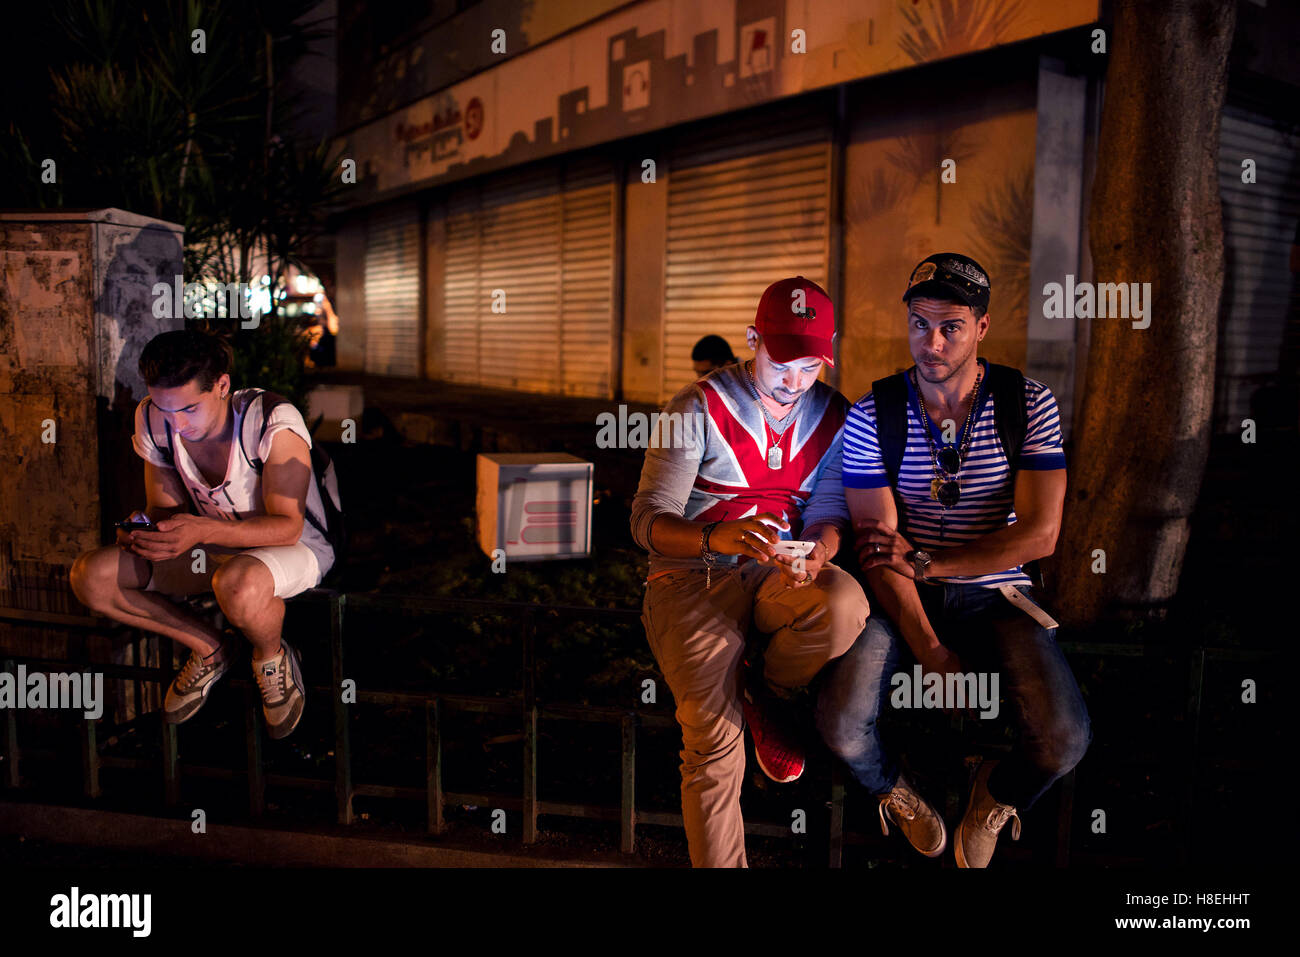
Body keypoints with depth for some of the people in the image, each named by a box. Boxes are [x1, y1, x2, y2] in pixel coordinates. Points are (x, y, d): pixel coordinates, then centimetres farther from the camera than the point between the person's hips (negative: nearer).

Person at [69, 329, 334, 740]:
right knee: (90, 576, -13)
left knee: (238, 586, -42)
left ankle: (272, 656, -4)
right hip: (213, 547, 6)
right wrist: (145, 532, -25)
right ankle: (209, 648, 6)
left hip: (296, 547, -6)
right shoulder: (153, 420, -11)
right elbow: (166, 508, 1)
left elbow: (287, 525, -26)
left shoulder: (275, 423, -28)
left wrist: (203, 531, -42)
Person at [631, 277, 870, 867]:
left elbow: (829, 512, 4)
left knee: (845, 603, -31)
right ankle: (719, 861, 3)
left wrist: (816, 555, -23)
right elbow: (647, 519, -14)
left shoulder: (833, 416, 5)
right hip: (692, 580, -3)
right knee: (714, 742, -21)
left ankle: (765, 695, 0)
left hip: (778, 577, 4)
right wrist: (716, 539, -36)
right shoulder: (699, 408, -9)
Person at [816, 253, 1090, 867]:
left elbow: (1038, 535, -11)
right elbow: (880, 551, -9)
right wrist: (932, 653, -19)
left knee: (1063, 741, -23)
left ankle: (999, 792, 17)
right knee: (840, 723, -24)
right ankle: (892, 791, 15)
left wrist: (922, 561, -15)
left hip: (995, 594, 0)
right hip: (902, 598, 0)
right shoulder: (872, 415, -6)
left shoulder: (1029, 406, -4)